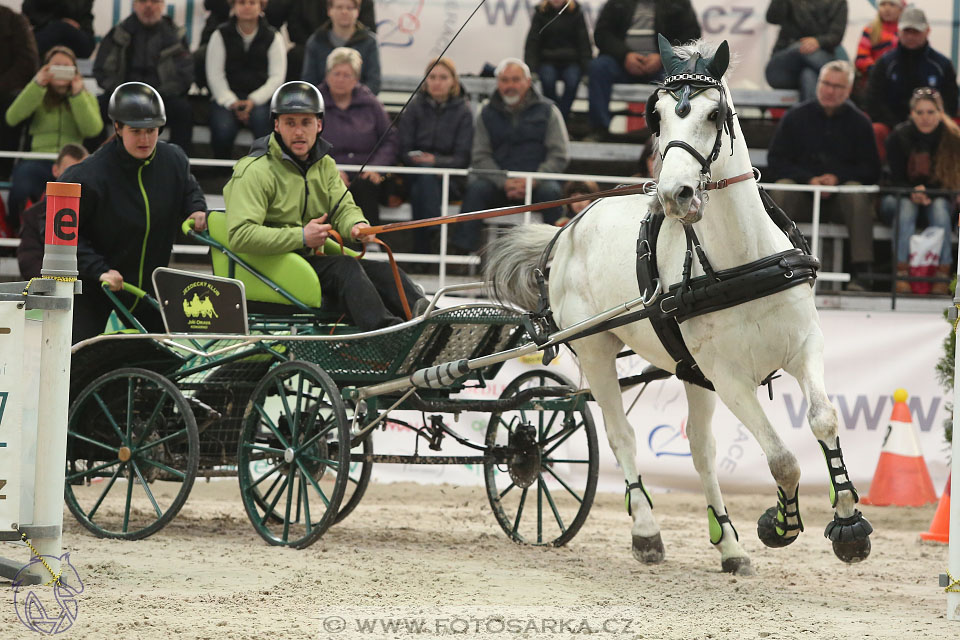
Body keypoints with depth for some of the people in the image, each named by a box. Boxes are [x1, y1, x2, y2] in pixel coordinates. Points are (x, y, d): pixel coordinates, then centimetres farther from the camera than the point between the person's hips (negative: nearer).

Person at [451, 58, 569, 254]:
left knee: (551, 191, -34)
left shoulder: (547, 111, 6)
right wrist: (504, 182, -14)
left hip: (537, 181, -1)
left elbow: (559, 156, 0)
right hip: (499, 184, 1)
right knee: (476, 188, -28)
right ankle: (464, 249, -32)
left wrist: (533, 181, -15)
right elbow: (480, 157, 4)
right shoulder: (487, 114, 12)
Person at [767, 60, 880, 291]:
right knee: (784, 187, -30)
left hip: (840, 198, 0)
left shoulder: (859, 122, 5)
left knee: (856, 192, -32)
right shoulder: (796, 117, 6)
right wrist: (809, 179, -13)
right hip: (803, 197, 1)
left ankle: (862, 271, -36)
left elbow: (871, 170, 1)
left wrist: (838, 177, -16)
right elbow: (776, 160, 2)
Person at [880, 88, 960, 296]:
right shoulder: (899, 137, -9)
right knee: (906, 206, -35)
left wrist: (927, 194, -28)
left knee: (940, 206, -34)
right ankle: (901, 276, -44)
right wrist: (913, 193, -32)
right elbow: (896, 179, -9)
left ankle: (942, 278, -39)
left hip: (940, 198, 0)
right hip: (900, 196, 0)